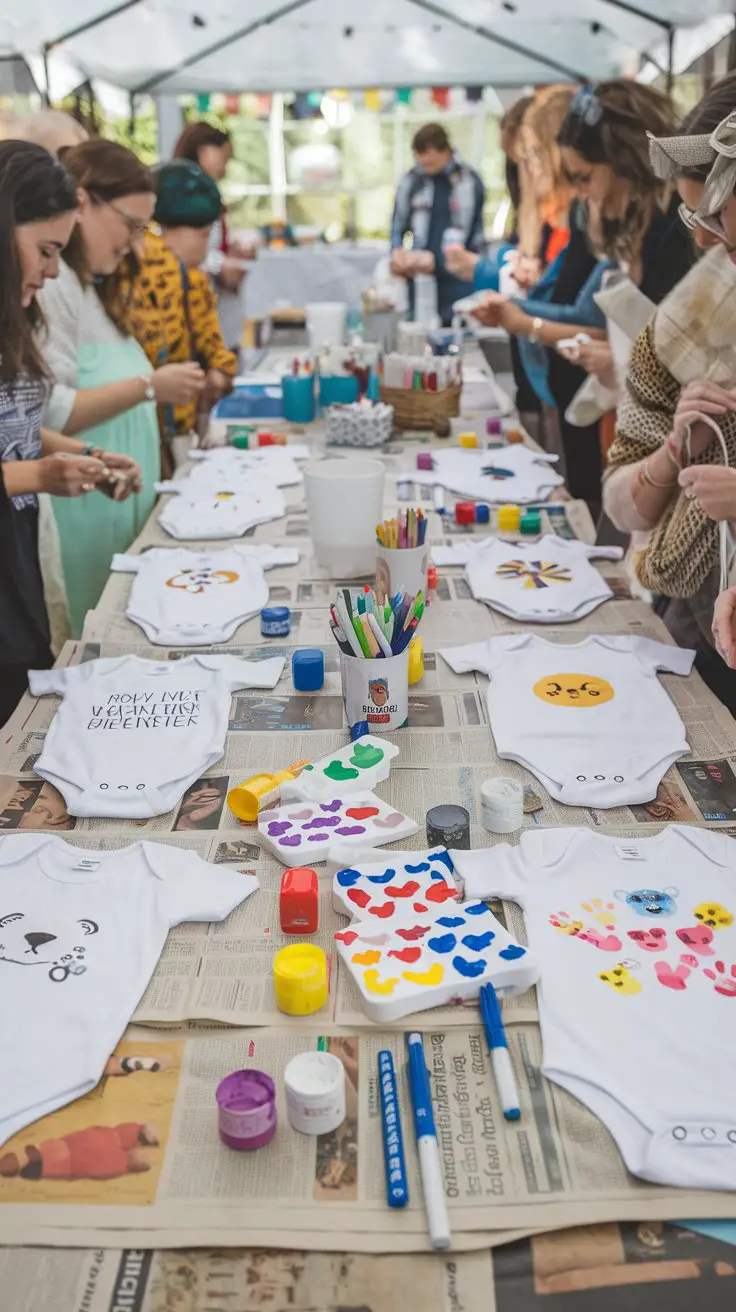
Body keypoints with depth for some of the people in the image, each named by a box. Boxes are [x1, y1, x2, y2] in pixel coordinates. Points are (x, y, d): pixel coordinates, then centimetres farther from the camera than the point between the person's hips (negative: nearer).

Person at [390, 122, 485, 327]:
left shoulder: (467, 182, -4)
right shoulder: (412, 180, 10)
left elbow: (464, 232, -8)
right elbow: (398, 223, 15)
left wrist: (435, 260, -16)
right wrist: (397, 252, -4)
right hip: (419, 273, 4)